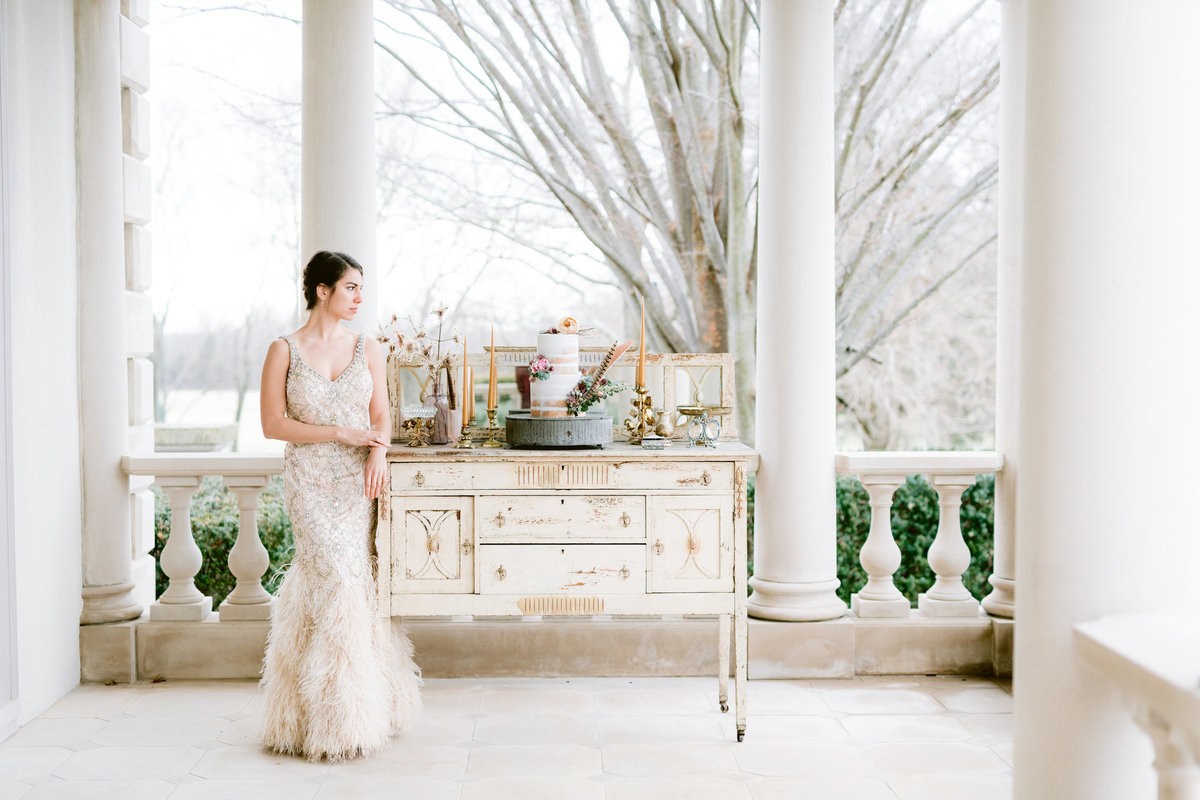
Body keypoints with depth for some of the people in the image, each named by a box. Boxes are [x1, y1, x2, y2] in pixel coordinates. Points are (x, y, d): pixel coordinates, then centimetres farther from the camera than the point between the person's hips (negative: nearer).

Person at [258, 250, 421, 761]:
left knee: (356, 581, 3)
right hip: (311, 483, -3)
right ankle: (344, 716, 0)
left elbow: (381, 415, 6)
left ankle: (362, 705, 17)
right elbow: (273, 424, -5)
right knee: (338, 582, -10)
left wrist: (378, 453, -15)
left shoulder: (367, 348, 8)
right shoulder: (284, 351, 0)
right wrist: (340, 434, -13)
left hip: (358, 482, 3)